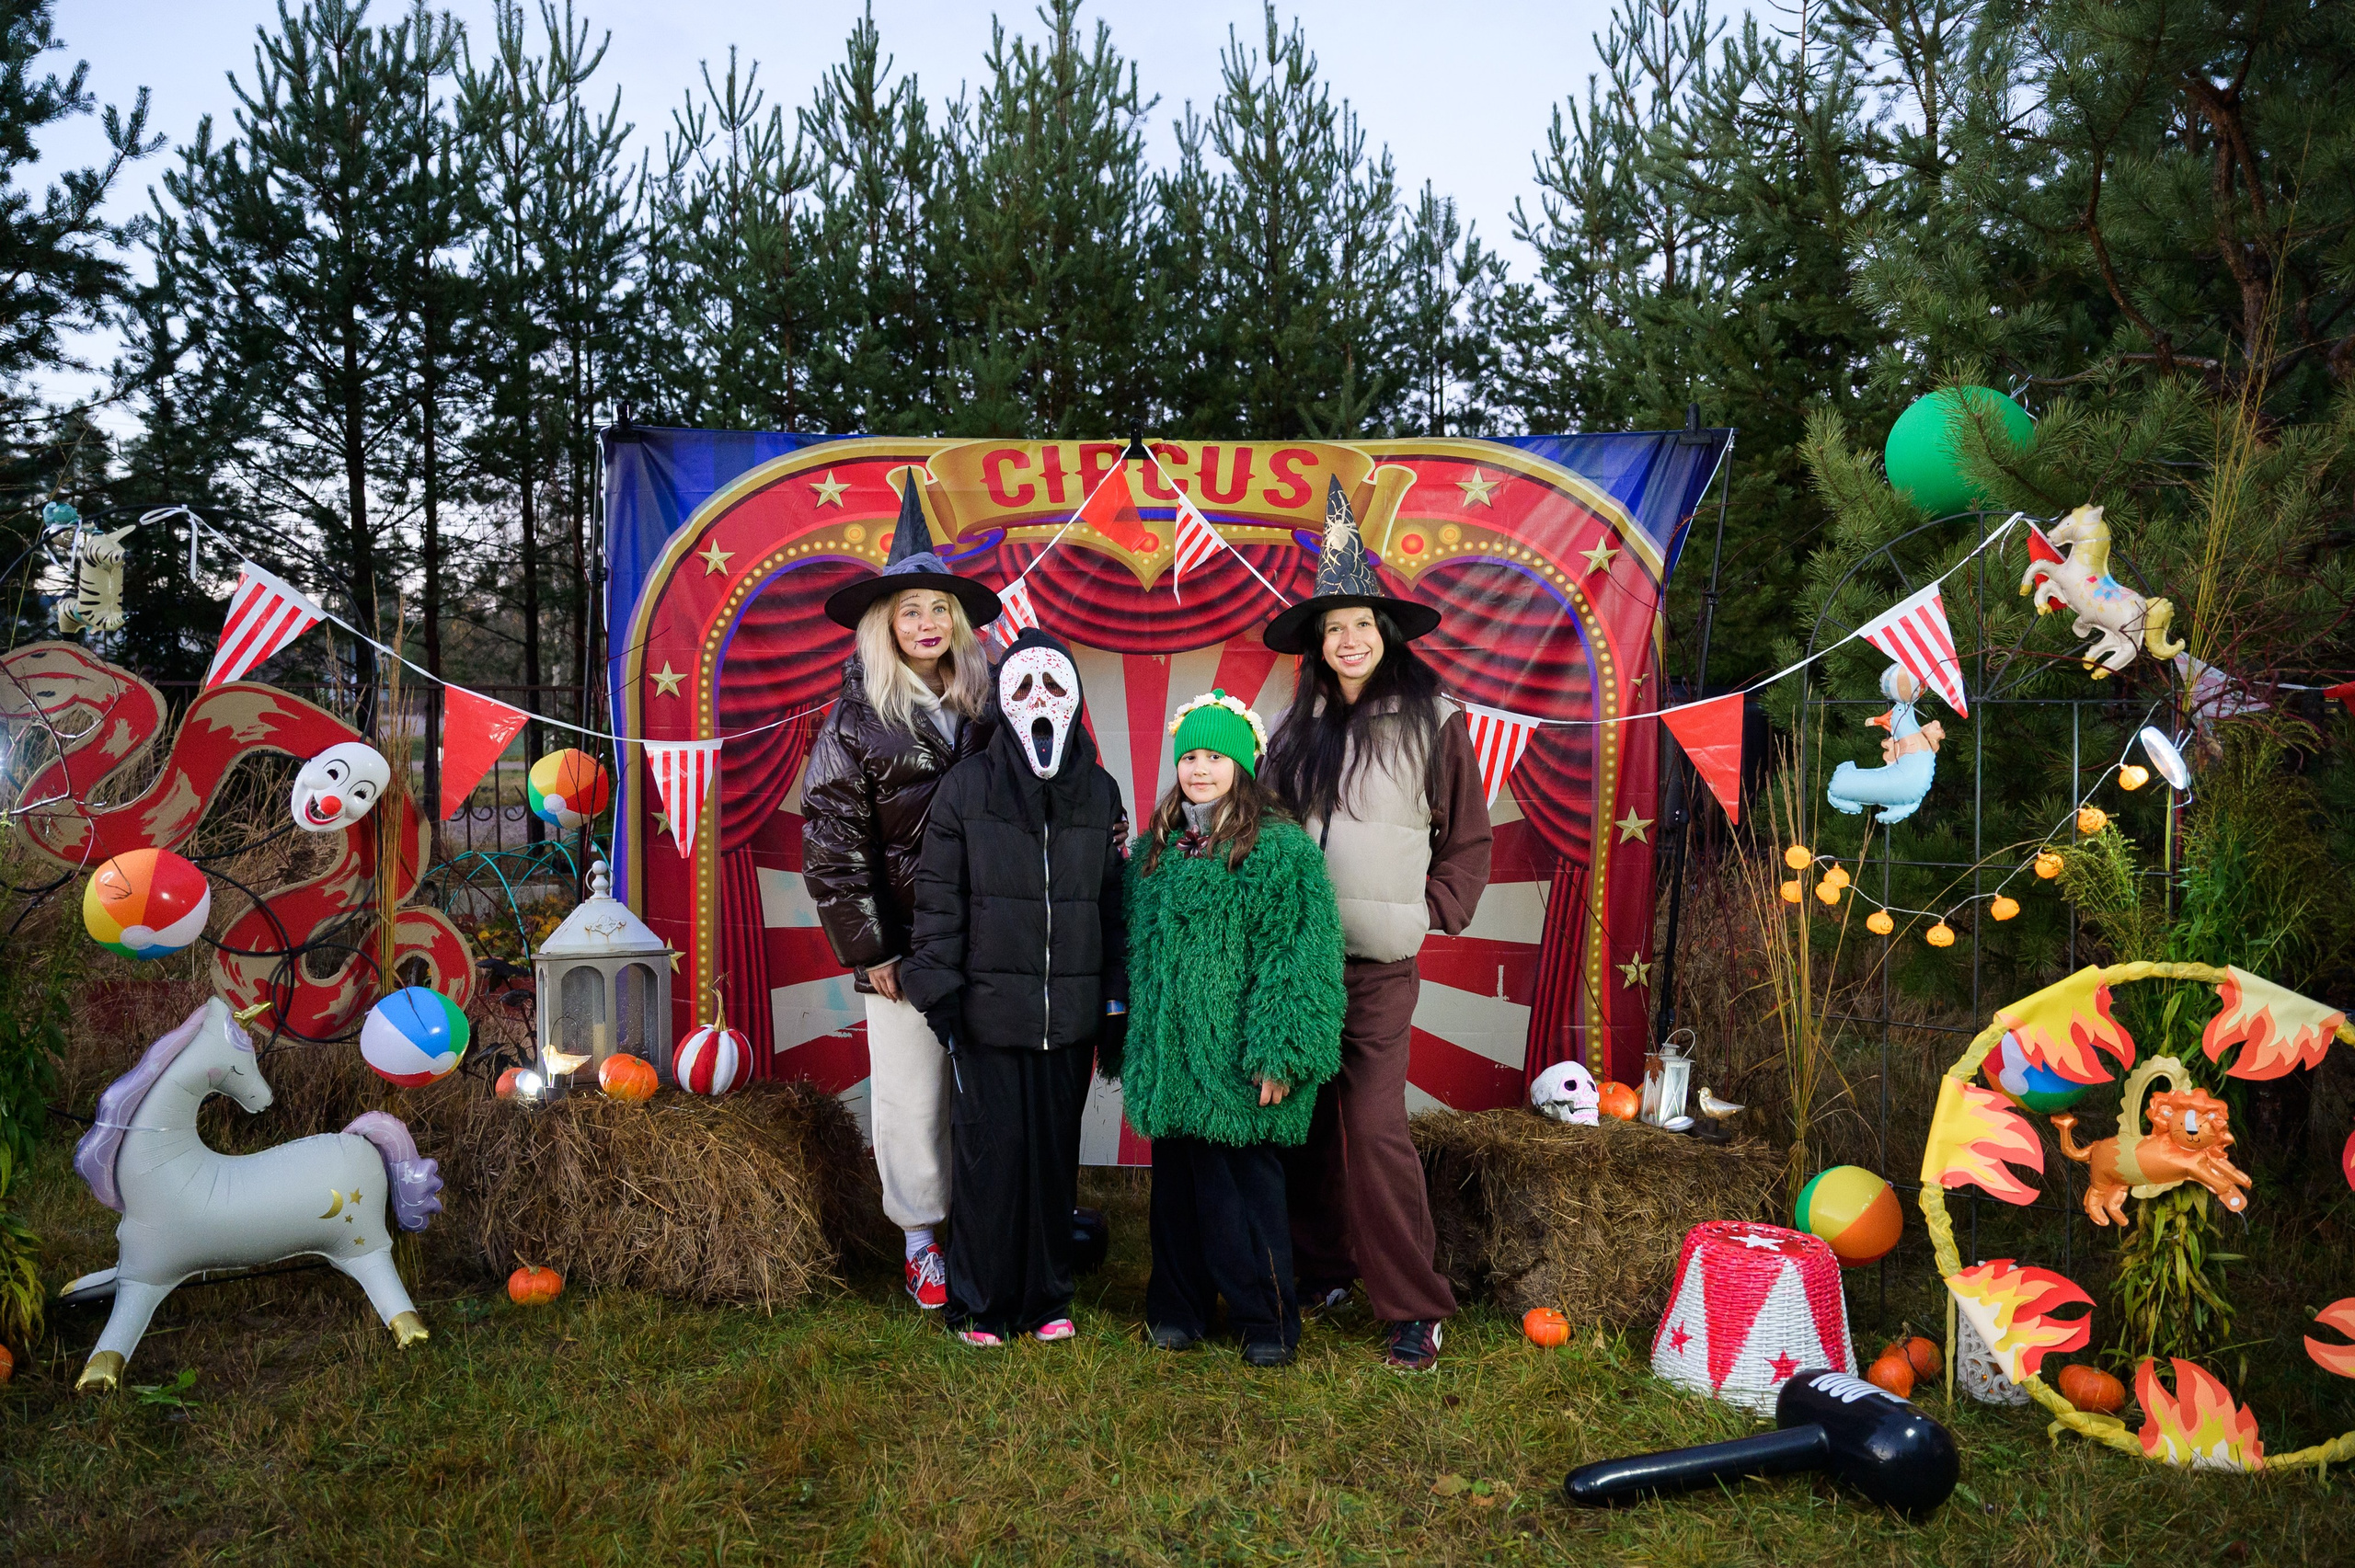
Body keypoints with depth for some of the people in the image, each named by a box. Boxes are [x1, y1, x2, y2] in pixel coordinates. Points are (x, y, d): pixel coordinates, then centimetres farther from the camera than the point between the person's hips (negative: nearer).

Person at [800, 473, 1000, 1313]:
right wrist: (866, 952, -8)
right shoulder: (857, 720, -2)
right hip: (904, 940, -2)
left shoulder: (986, 705, 5)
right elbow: (832, 842, -4)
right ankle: (922, 1240, 20)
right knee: (912, 1095, 4)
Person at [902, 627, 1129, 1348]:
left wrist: (1117, 1003, 7)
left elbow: (1114, 904, 9)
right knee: (991, 1150, 1)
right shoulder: (966, 787, -1)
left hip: (1071, 1012, 3)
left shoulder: (1101, 793, 7)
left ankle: (1048, 1296, 24)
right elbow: (939, 897, -2)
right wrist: (938, 991, -7)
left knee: (1056, 1150, 9)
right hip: (989, 1009, -2)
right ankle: (981, 1305, 17)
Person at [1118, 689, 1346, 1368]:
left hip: (1237, 1057, -5)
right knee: (1178, 1180, 13)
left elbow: (1296, 956, -12)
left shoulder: (1279, 847, -7)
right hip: (1170, 1055, 5)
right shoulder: (1155, 849, 11)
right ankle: (1179, 1305, 27)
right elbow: (1134, 949, 17)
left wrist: (1279, 1056, -17)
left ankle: (1265, 1318, 17)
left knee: (1249, 1182, 2)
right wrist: (1132, 1044, 15)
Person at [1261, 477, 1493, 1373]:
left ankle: (1414, 1309, 2)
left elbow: (1469, 839, 4)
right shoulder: (1298, 728, 10)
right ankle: (1321, 1271, 24)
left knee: (1374, 1128, -8)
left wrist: (1433, 914, -3)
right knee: (1306, 1121, 9)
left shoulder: (1430, 723, -2)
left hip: (1379, 963, -4)